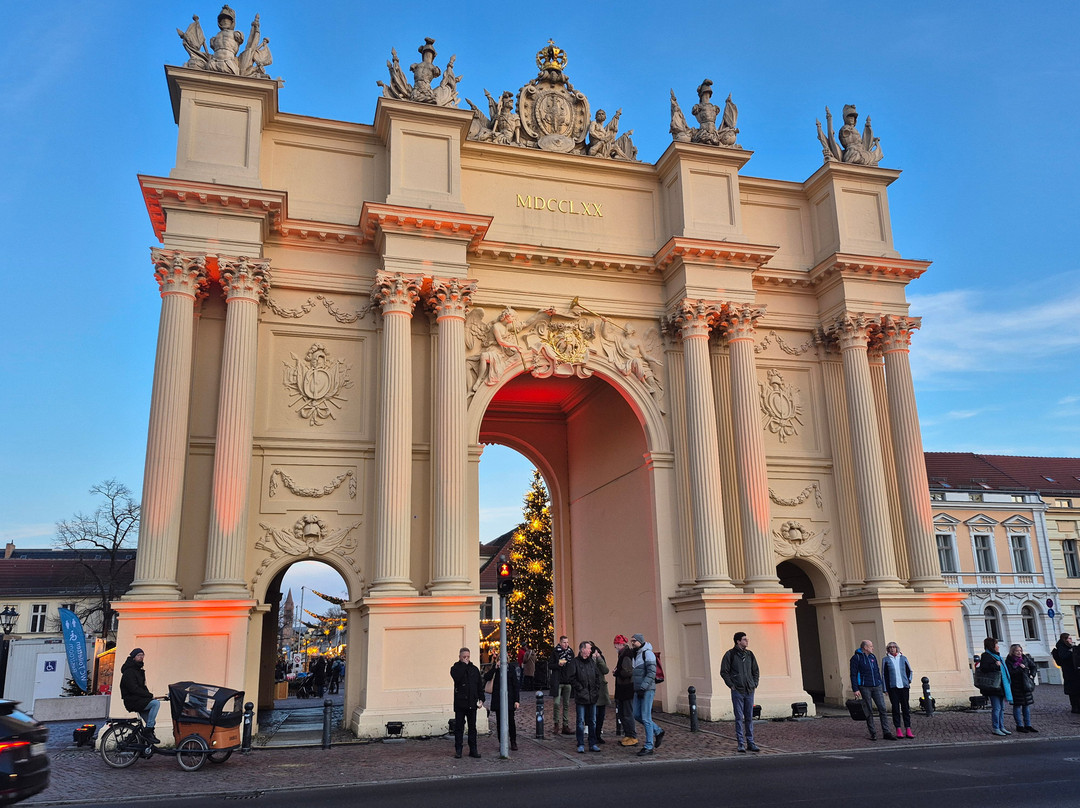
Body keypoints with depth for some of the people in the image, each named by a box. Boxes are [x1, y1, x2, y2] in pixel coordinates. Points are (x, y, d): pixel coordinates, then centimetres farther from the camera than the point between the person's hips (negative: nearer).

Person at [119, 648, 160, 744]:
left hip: (140, 700, 9)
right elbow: (134, 689, -22)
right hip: (132, 701, -9)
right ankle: (148, 731, -23)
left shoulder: (139, 671, 18)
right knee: (156, 703, -26)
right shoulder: (129, 671, -12)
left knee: (152, 722, 6)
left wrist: (149, 695, 1)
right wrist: (150, 695, -21)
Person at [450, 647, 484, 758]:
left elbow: (480, 685, 14)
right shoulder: (455, 668, 0)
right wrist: (464, 664, -15)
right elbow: (457, 677, -22)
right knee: (459, 727, 2)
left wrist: (481, 698, 5)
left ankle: (473, 750, 13)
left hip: (472, 703, 3)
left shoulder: (474, 669, 11)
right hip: (460, 702, -3)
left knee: (472, 727, 8)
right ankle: (458, 750, 10)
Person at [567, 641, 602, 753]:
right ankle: (581, 745, 8)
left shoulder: (592, 662, 12)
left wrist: (596, 689, 7)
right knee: (581, 722, -1)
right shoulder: (575, 662, -6)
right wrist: (580, 688, -12)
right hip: (581, 697, -5)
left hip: (592, 697, 5)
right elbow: (571, 678, -10)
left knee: (592, 721, 10)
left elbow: (597, 676, 17)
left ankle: (593, 744, 17)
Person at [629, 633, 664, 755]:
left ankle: (648, 747, 0)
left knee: (646, 717, -6)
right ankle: (657, 732, 23)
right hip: (638, 690, 9)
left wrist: (643, 687, -25)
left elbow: (651, 673, -18)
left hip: (647, 690, -9)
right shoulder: (636, 655, 16)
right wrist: (636, 689, 15)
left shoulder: (647, 653, -10)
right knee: (637, 715, 8)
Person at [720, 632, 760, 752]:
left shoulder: (750, 654, 11)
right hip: (737, 691, -4)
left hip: (749, 691, 4)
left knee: (749, 718, 7)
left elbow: (756, 671, 21)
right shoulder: (730, 654, -3)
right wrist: (731, 685, -7)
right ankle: (740, 744, 3)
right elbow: (724, 672, -2)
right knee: (739, 718, -2)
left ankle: (750, 743, 14)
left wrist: (755, 684, 10)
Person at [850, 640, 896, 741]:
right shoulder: (856, 658, -5)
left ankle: (886, 732, 1)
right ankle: (872, 734, 8)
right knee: (869, 711, 1)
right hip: (865, 688, -5)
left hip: (876, 687, 5)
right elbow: (853, 674, -7)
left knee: (882, 709, -2)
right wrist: (855, 689, -13)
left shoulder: (873, 657, 15)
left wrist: (881, 685, 18)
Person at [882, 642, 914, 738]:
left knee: (905, 708, 2)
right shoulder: (886, 660, 4)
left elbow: (909, 671, 19)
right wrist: (885, 689, 0)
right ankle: (898, 730, 3)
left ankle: (908, 729, 5)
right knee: (895, 708, -1)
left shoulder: (903, 658, 9)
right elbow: (883, 675, 4)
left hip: (904, 686, 2)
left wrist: (909, 681, 5)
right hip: (892, 687, -2)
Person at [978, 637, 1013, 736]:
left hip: (1001, 686, 9)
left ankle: (1001, 727, 19)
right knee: (996, 708, -6)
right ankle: (995, 728, 0)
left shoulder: (996, 656, 19)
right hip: (993, 686, -9)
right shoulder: (986, 656, -10)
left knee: (1001, 708, 12)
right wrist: (995, 665, -27)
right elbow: (983, 668, -23)